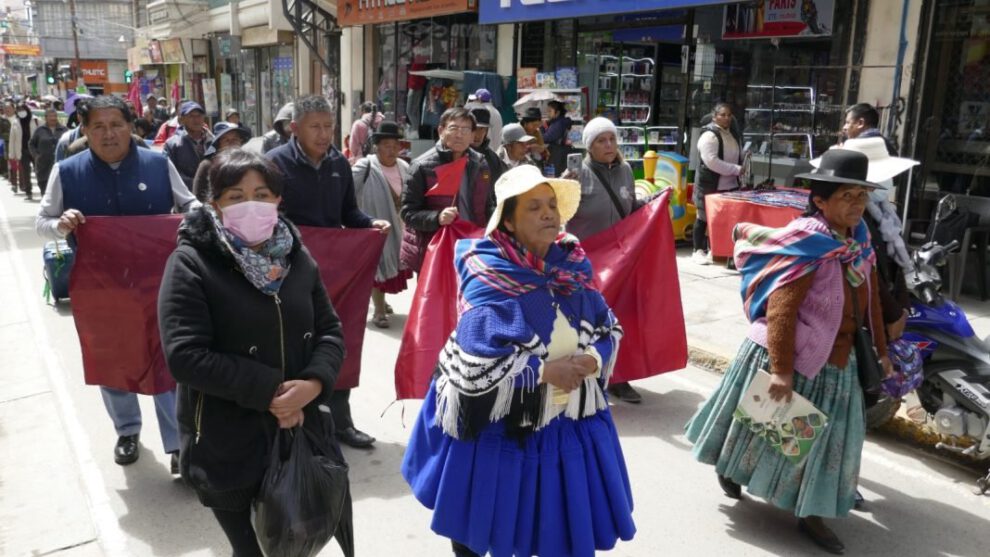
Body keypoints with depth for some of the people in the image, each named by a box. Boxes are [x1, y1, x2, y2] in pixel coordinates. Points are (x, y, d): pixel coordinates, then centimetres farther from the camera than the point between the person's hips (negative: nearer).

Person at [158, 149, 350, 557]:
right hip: (228, 450, -4)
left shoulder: (296, 257, 3)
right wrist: (270, 388, -21)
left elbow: (330, 332, 4)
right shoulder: (190, 263, -12)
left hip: (301, 434, 4)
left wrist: (312, 384, -16)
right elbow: (185, 356, -20)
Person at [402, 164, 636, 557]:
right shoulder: (490, 280, -20)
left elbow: (610, 329, 6)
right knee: (489, 525, 17)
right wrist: (545, 370, -23)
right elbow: (474, 364, -24)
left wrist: (592, 359, -15)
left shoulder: (573, 267, -3)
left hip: (571, 418, 5)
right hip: (502, 424, -4)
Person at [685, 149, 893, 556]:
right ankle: (730, 469, 39)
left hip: (835, 364, 8)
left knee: (823, 438, 14)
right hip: (786, 358, -7)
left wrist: (880, 350, 15)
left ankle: (809, 512, 28)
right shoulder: (807, 246, -23)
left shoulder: (859, 243, 1)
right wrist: (781, 370, -30)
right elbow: (779, 310, -28)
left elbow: (870, 300, 11)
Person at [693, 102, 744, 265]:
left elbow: (738, 156, 25)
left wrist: (744, 165, 4)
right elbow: (712, 161, -25)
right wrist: (737, 170, -22)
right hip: (710, 185, -8)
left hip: (730, 185, 8)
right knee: (704, 218, 2)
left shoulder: (733, 134, 12)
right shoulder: (709, 135, -16)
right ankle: (698, 251, 11)